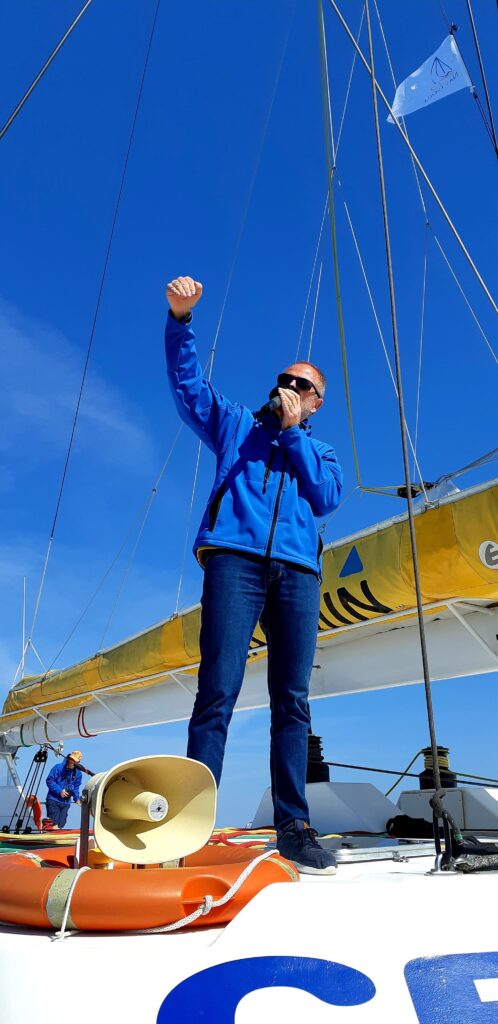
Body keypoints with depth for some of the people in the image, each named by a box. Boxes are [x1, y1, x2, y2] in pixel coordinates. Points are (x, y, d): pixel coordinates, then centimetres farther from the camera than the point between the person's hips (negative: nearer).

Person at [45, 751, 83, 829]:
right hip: (54, 800, -4)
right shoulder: (58, 768, -9)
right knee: (54, 824, -12)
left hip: (66, 802, 4)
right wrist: (59, 791, -18)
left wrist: (77, 798, -3)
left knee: (60, 825, 6)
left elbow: (76, 788, 12)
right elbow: (49, 780, -10)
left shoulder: (78, 773, 4)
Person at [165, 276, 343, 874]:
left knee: (292, 701, -2)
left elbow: (326, 497, 8)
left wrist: (292, 431, 8)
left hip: (297, 571, 2)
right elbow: (186, 381, 15)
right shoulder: (236, 425, 26)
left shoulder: (320, 452, 28)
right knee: (218, 691, -14)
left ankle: (293, 827, 3)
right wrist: (180, 317, 1)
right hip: (234, 559, -2)